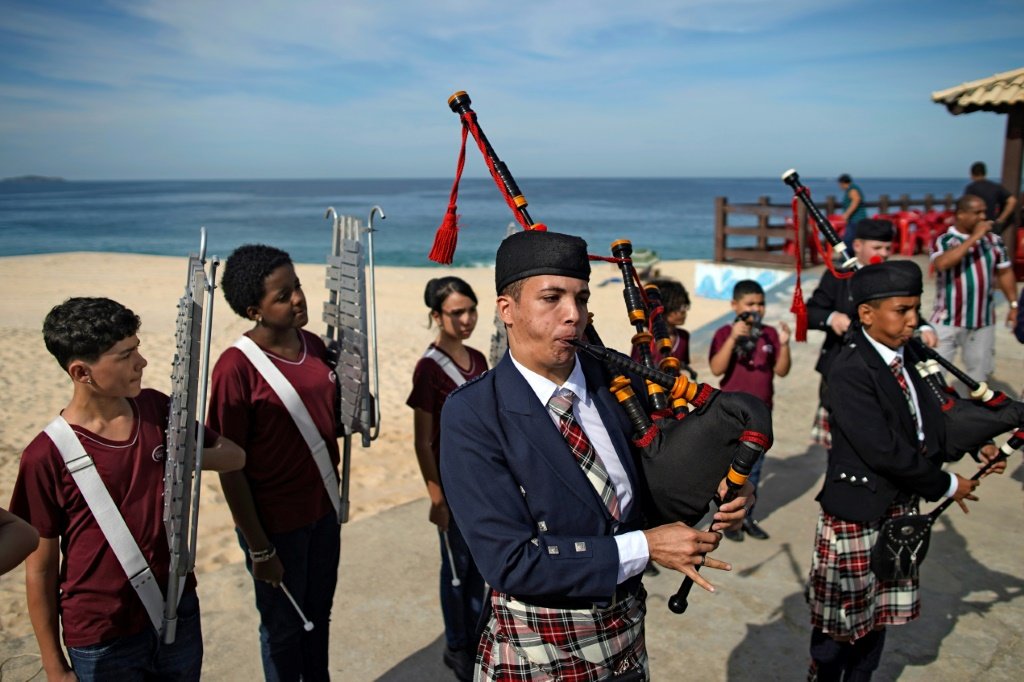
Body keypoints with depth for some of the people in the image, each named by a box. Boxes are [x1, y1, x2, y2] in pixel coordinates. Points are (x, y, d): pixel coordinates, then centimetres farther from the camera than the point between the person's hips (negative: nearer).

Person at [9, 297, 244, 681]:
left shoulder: (157, 408, -5)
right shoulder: (47, 455, -16)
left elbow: (234, 455, 4)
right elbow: (40, 569, -9)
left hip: (179, 612, 4)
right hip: (101, 641, -3)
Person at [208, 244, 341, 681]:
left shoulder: (315, 346, -1)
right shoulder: (236, 367, -20)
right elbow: (229, 467, -16)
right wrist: (259, 548, -12)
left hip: (323, 511, 6)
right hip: (275, 525, -6)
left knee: (318, 616, 23)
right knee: (283, 627, 15)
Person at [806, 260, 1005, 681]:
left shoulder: (907, 357, 3)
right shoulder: (850, 370, -22)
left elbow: (928, 418, 11)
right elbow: (883, 451, -24)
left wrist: (977, 445, -4)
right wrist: (946, 485, -14)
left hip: (898, 507, 8)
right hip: (857, 511, -7)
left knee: (878, 614, 20)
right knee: (840, 619, 9)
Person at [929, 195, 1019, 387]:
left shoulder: (993, 240, 5)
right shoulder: (943, 240, -7)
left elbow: (1005, 273, 11)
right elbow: (942, 264, -27)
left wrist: (1014, 304, 6)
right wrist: (974, 237, -21)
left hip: (983, 321, 4)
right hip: (948, 320, -3)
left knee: (978, 373, 15)